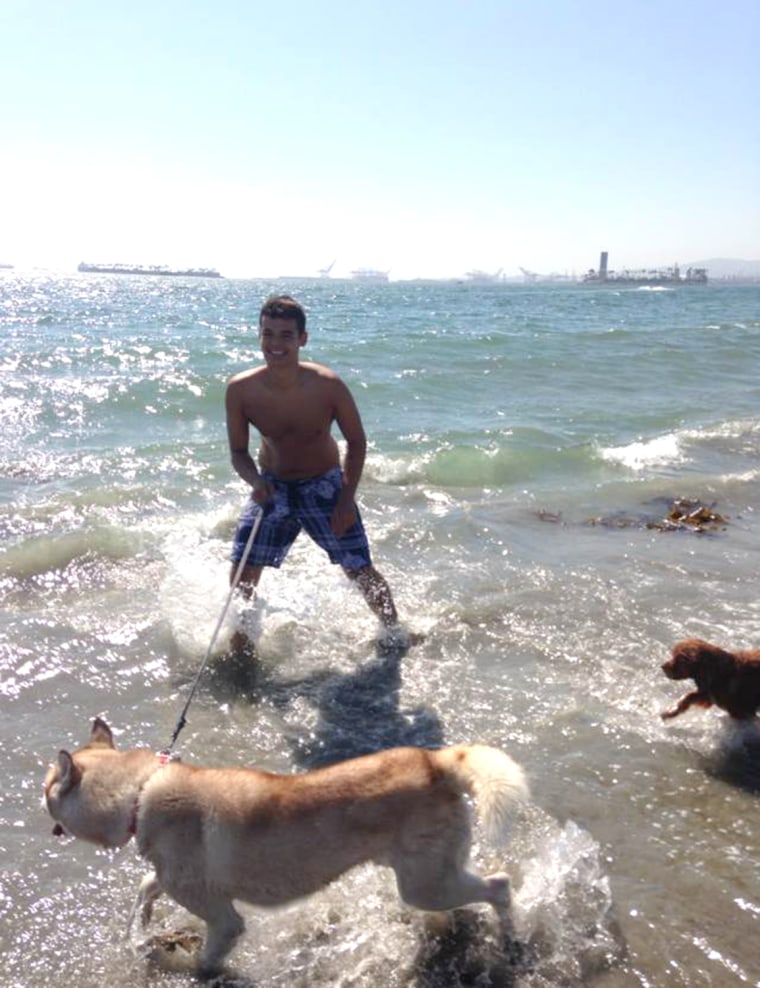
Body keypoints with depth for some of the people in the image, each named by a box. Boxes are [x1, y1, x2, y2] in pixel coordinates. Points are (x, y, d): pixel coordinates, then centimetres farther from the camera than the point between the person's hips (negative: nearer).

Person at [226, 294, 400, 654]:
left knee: (361, 572, 2)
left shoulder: (327, 386, -22)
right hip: (272, 487, 1)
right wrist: (256, 482, -25)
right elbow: (239, 451, -5)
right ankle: (240, 646, 17)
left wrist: (347, 499, -14)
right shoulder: (240, 390, -19)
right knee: (242, 573, -7)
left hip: (324, 485, -1)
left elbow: (356, 441, -8)